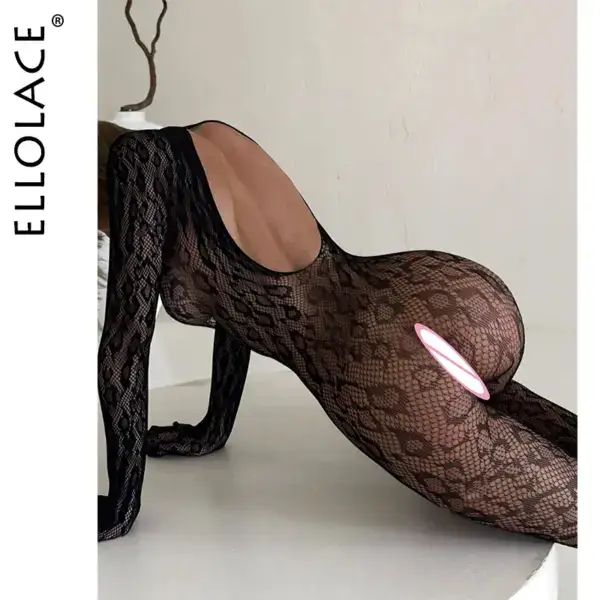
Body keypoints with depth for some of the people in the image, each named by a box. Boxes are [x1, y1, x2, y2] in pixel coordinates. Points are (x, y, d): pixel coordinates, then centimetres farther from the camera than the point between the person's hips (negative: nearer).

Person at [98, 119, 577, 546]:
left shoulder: (138, 157, -1)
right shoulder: (213, 138, 22)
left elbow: (127, 337, -3)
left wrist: (120, 507, 8)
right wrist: (214, 429, 38)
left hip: (401, 367, -9)